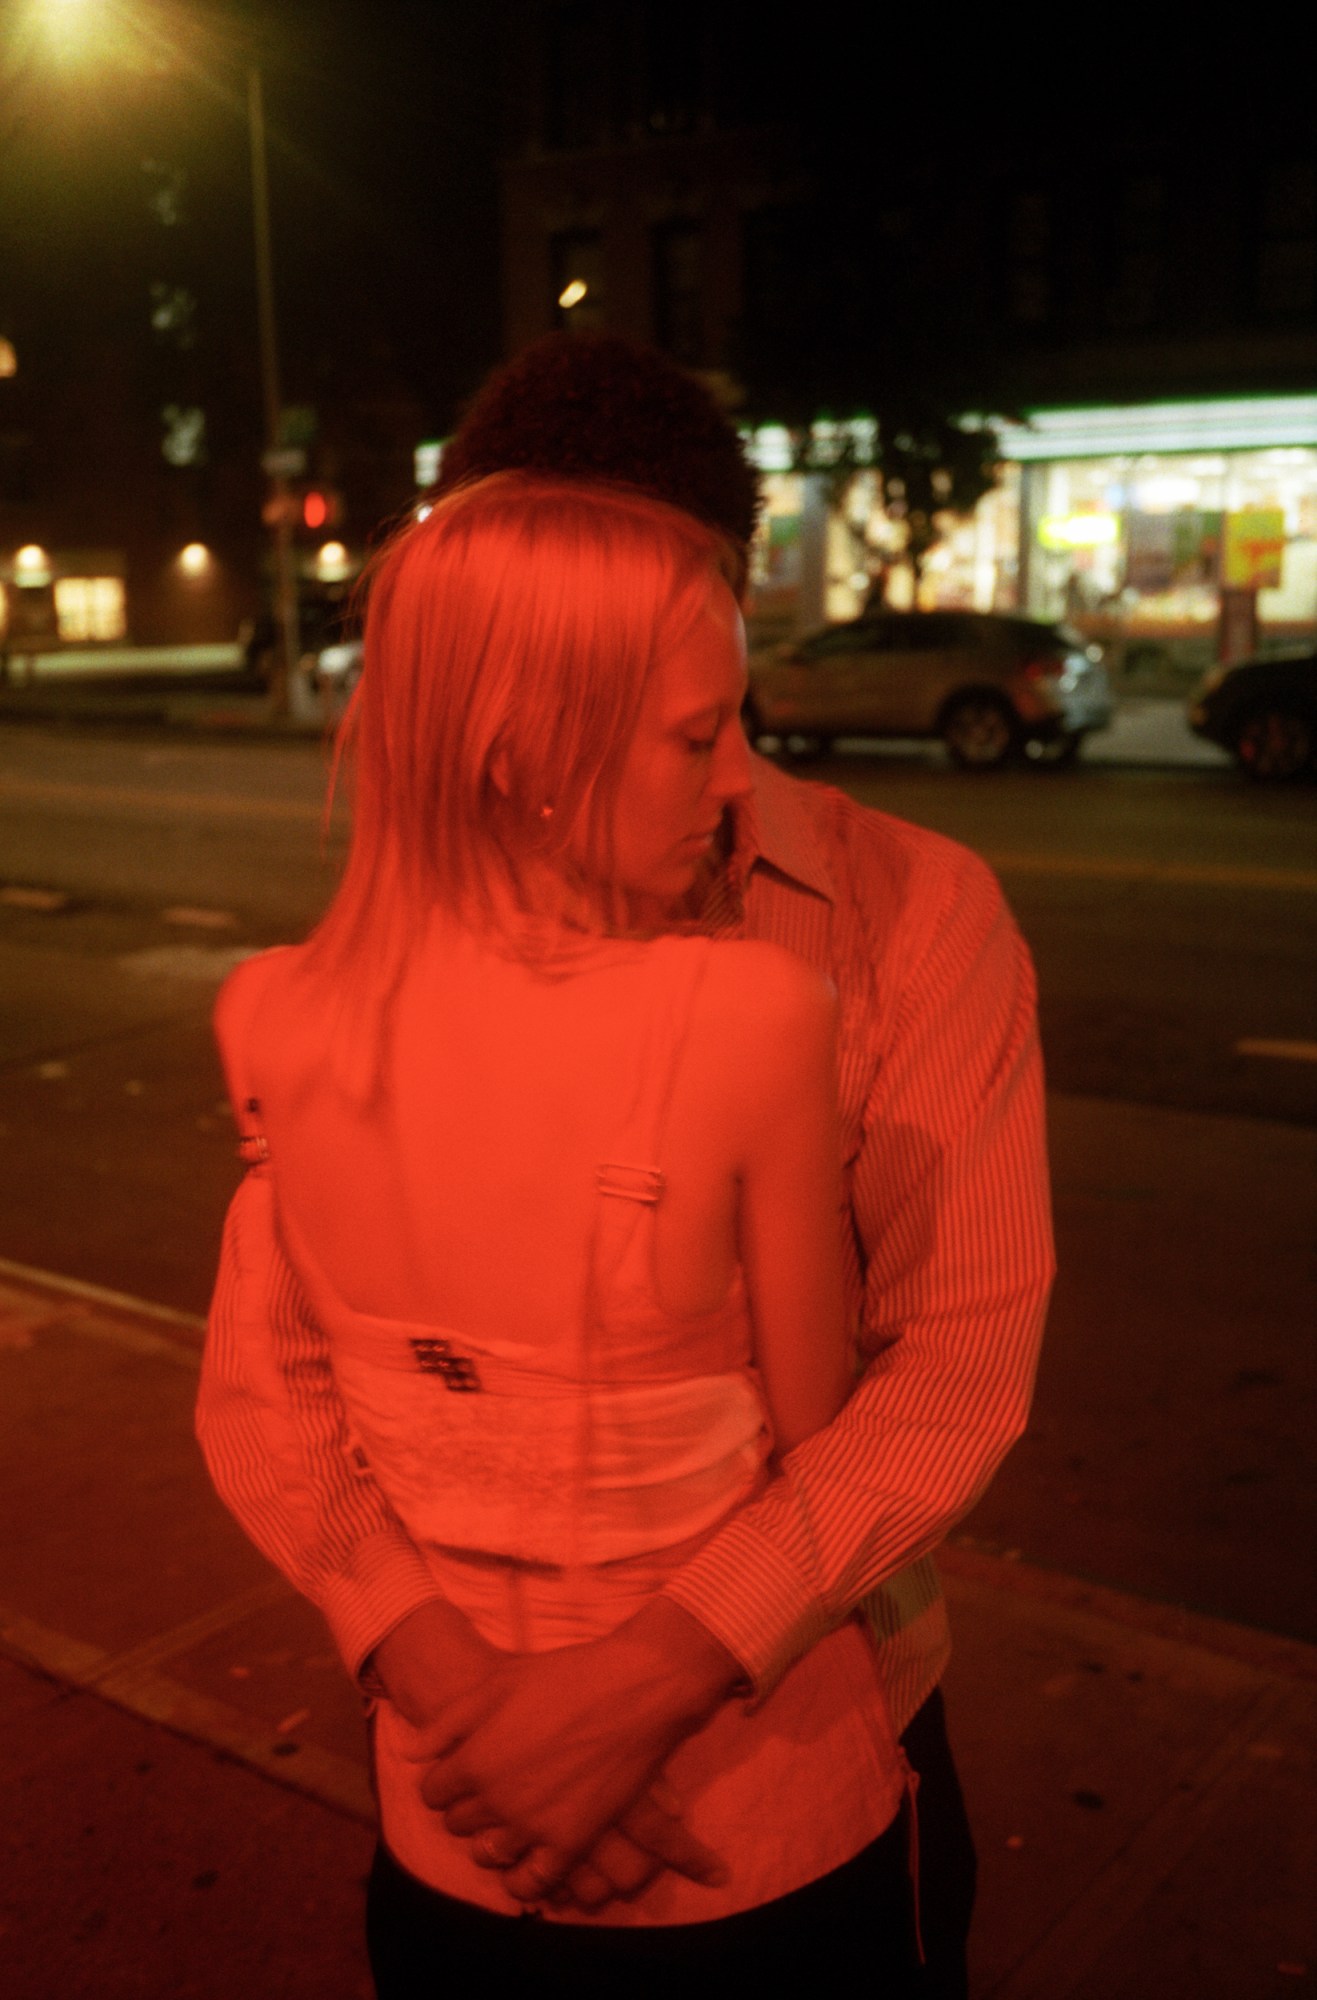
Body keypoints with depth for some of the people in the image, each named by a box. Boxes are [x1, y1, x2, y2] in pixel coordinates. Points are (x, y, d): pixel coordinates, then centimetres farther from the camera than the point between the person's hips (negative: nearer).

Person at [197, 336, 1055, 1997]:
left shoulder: (914, 914, -14)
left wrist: (651, 1684, -29)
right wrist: (454, 1684, -27)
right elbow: (264, 1364, -12)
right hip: (493, 1753, 1)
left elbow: (963, 1354, -21)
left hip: (818, 1700, -1)